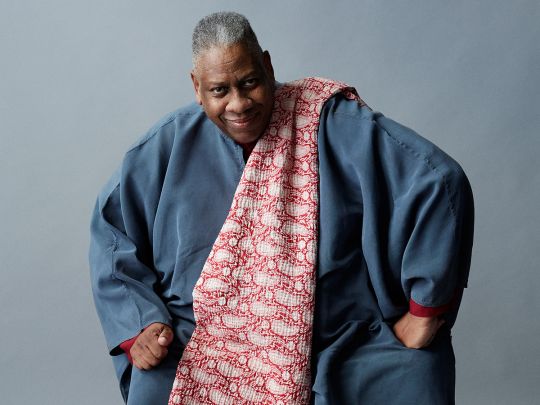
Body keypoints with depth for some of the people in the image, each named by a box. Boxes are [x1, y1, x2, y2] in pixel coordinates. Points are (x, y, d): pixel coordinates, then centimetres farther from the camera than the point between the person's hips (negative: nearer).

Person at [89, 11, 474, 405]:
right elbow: (111, 233, 11)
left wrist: (425, 312, -10)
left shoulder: (336, 126, -8)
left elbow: (438, 180, -11)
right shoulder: (168, 148, 1)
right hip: (204, 348, 1)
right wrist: (138, 326, -3)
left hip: (342, 342, 0)